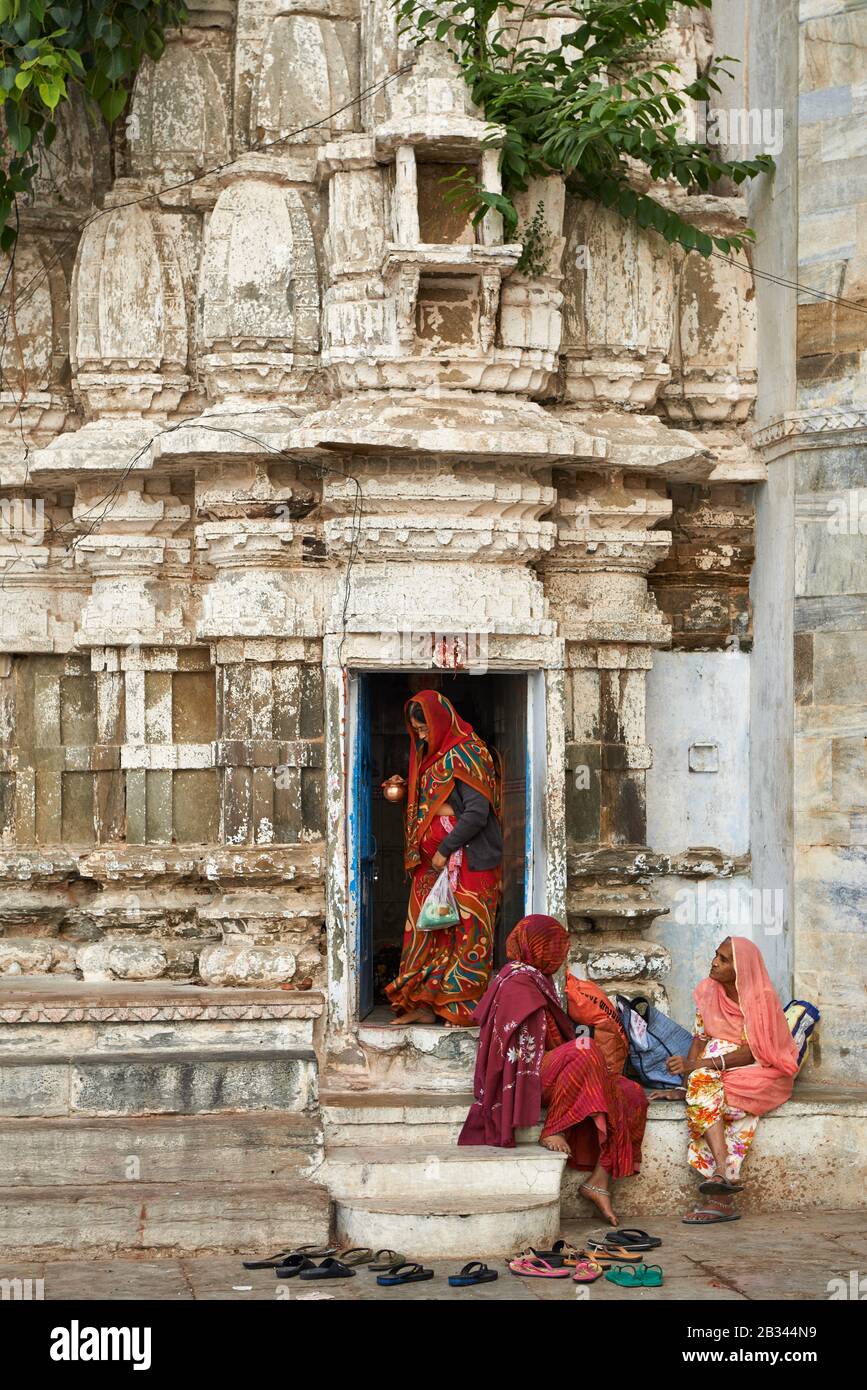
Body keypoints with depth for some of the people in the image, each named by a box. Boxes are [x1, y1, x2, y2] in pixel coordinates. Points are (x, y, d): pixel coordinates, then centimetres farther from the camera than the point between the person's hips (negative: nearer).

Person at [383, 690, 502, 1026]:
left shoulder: (466, 755, -12)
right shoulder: (430, 756, 15)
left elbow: (476, 813, -19)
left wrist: (444, 850, -16)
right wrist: (405, 790, 7)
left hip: (467, 863, -8)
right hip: (432, 862, 8)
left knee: (465, 933, -4)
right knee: (425, 929, 5)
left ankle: (464, 1007, 0)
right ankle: (422, 1004, 7)